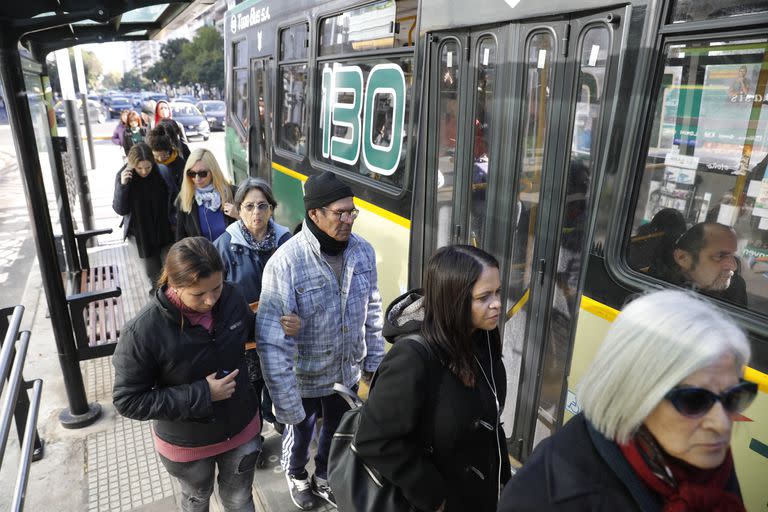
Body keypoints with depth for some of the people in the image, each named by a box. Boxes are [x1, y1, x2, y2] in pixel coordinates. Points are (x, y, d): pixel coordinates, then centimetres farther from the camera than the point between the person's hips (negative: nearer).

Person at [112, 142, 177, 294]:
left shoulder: (163, 172, -12)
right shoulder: (124, 176, -12)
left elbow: (174, 198, 2)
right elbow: (120, 209, -13)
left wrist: (174, 219, -4)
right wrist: (122, 185, -25)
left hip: (165, 231, 0)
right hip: (139, 234, 0)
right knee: (151, 271, 14)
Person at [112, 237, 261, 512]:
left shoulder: (232, 298, -19)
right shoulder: (142, 331, -30)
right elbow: (128, 401, -21)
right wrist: (201, 395, -27)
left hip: (241, 428, 2)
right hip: (186, 444, -2)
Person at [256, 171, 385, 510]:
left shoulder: (364, 252, -12)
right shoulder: (285, 264, -29)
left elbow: (372, 313, 1)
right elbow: (272, 342, -27)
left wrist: (373, 362, 8)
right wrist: (286, 402, -23)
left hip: (347, 372, 4)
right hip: (305, 378, -4)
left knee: (337, 432, 28)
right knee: (300, 435, 25)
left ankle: (324, 478, 60)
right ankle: (296, 475, 60)